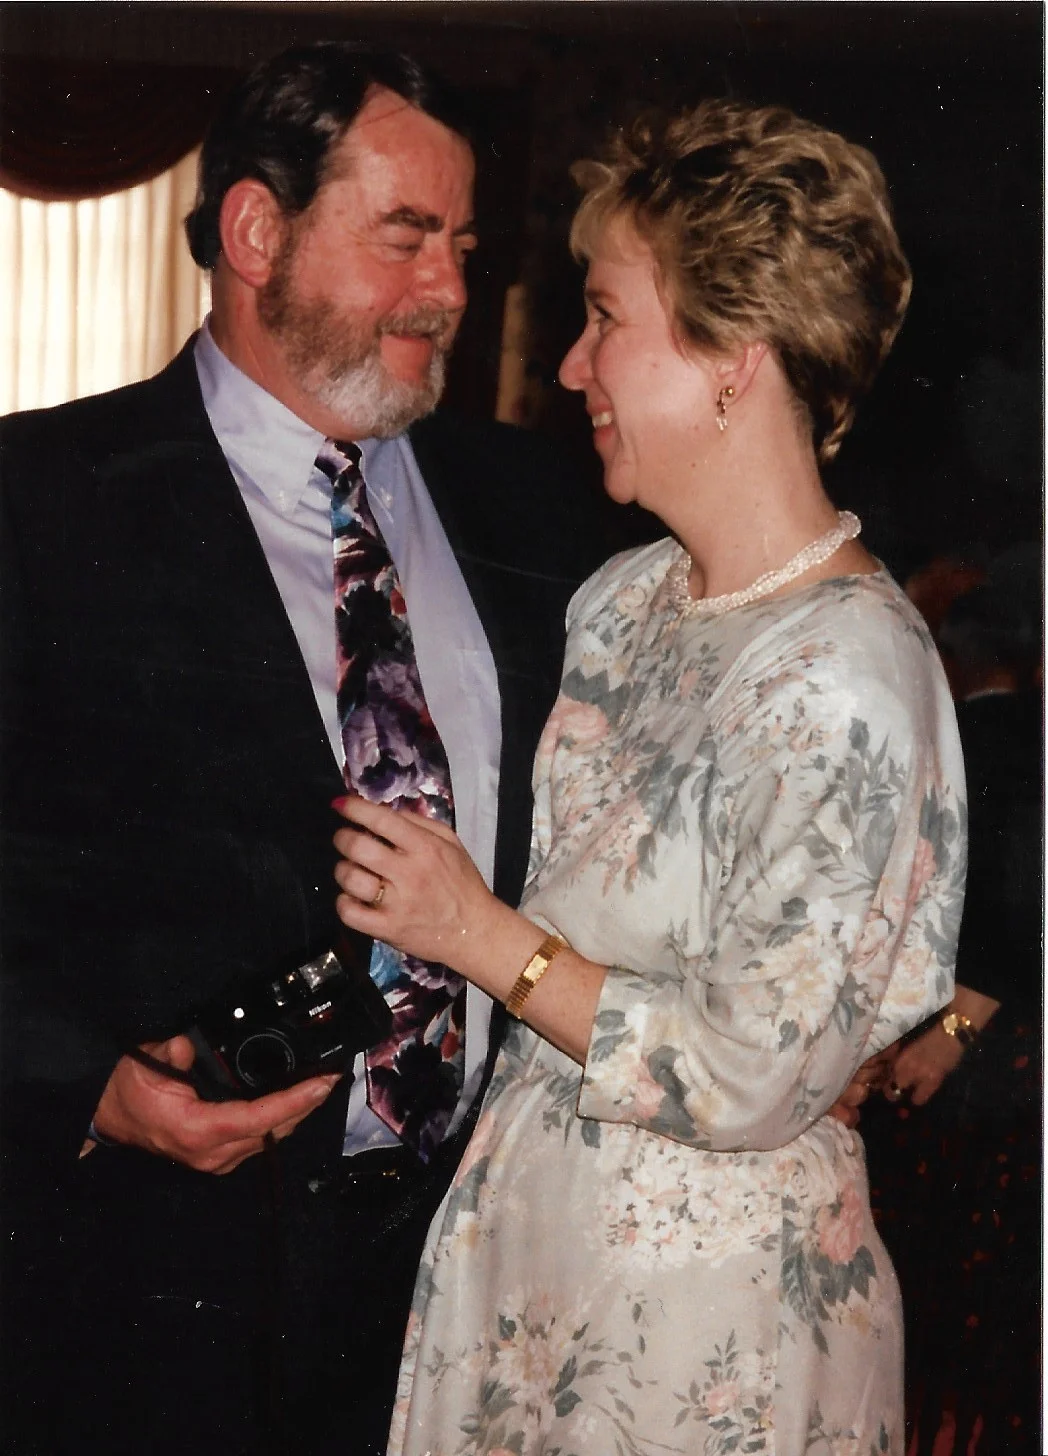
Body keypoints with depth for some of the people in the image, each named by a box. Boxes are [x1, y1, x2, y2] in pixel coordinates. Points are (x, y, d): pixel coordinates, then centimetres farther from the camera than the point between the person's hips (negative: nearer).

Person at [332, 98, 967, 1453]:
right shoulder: (619, 597, 1)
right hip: (519, 1217, 7)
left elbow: (750, 1082, -22)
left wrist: (482, 935, -16)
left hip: (698, 1300, -7)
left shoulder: (846, 679, -24)